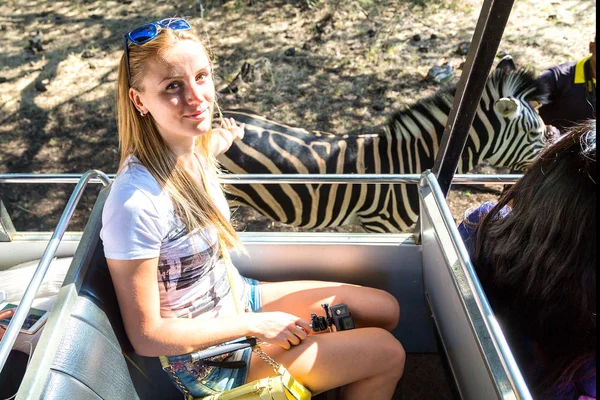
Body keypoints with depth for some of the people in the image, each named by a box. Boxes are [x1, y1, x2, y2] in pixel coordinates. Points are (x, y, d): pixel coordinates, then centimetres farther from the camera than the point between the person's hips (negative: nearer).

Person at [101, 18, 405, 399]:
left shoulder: (195, 148, -10)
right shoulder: (135, 203, -33)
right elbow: (146, 336, -23)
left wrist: (218, 143, 19)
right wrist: (255, 325, -19)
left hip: (238, 296, 7)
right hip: (210, 360, -7)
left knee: (386, 309, 12)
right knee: (387, 353, -2)